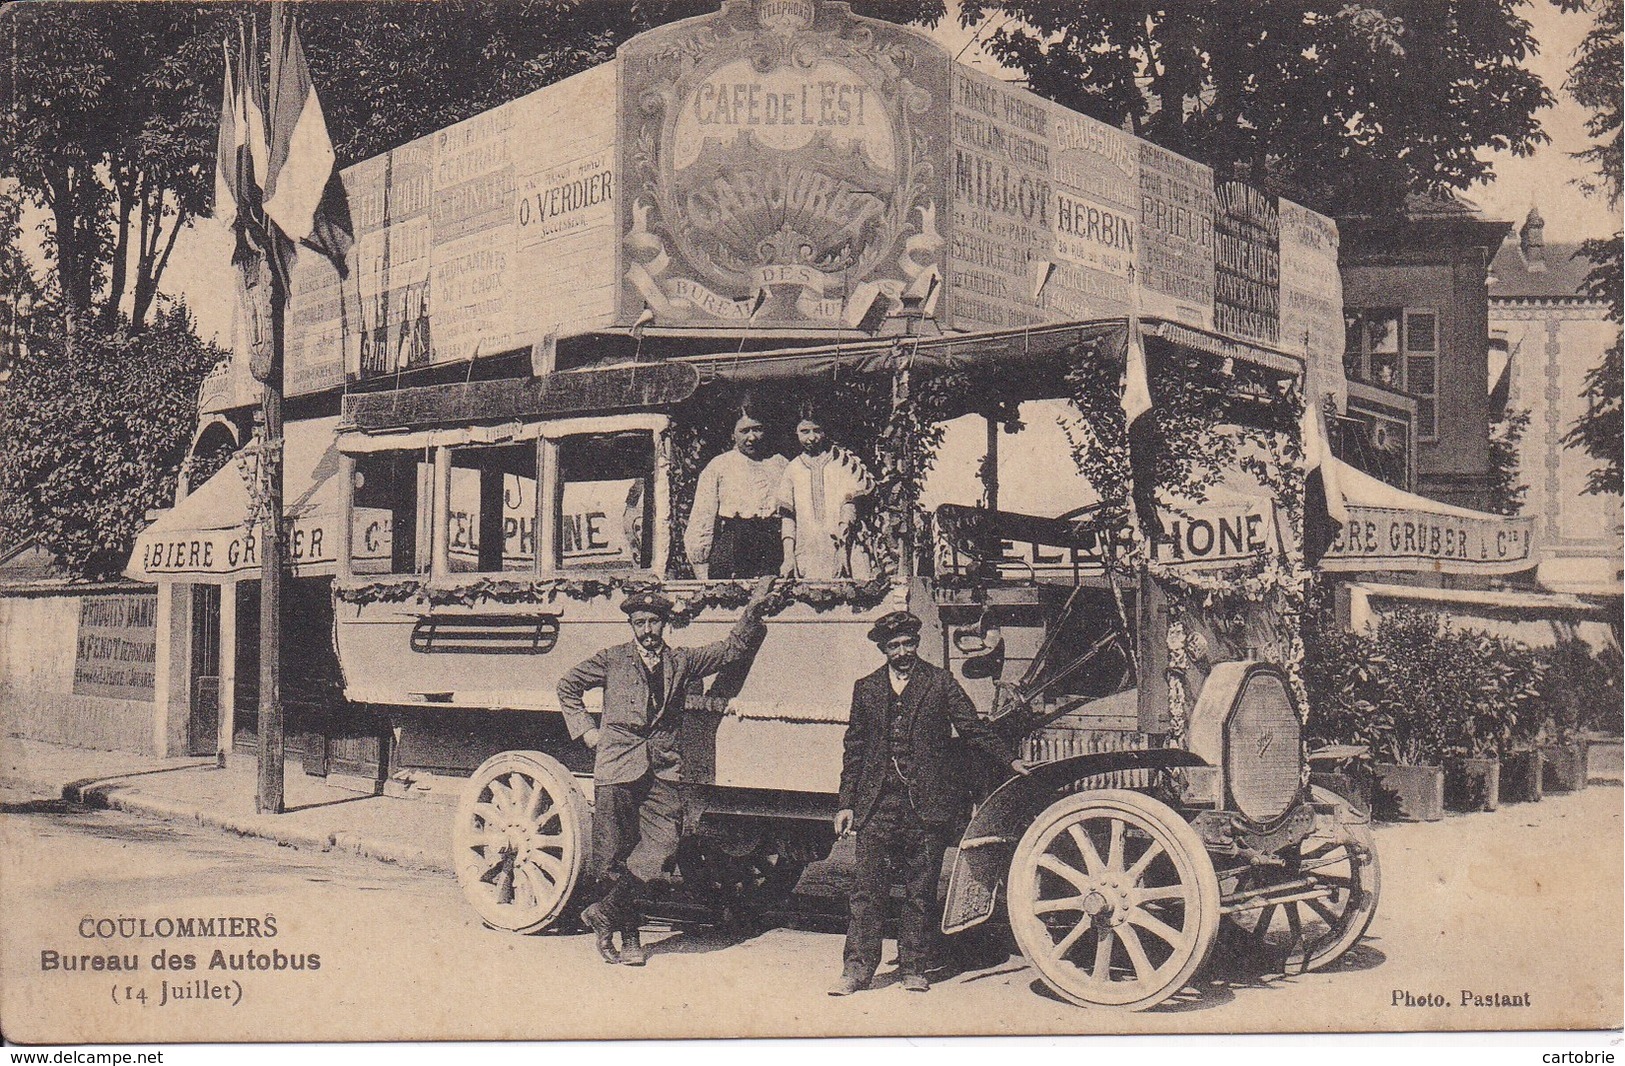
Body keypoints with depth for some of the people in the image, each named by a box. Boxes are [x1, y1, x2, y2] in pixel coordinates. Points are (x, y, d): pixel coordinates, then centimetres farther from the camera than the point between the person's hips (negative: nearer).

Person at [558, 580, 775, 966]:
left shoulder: (682, 661, 15)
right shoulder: (613, 659, 9)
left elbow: (733, 648, 18)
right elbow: (568, 686, 17)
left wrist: (754, 608, 7)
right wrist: (586, 730, 9)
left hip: (661, 769, 2)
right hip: (617, 766, -2)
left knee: (662, 842, -14)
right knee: (614, 852, -1)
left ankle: (605, 913, -4)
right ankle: (628, 934, 10)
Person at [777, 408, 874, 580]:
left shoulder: (842, 460, 9)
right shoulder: (793, 469, 15)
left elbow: (851, 501, 2)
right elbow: (788, 516, 12)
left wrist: (844, 526, -18)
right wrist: (788, 556, 2)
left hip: (837, 549, -2)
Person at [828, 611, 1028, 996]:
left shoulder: (940, 682, 7)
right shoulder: (866, 689, 13)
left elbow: (972, 727, 5)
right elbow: (854, 749, 13)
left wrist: (1010, 760, -3)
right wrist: (846, 804, 9)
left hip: (926, 802, -1)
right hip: (876, 803, 1)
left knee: (920, 891, 5)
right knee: (866, 888, -2)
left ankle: (914, 968, 14)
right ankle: (856, 969, 2)